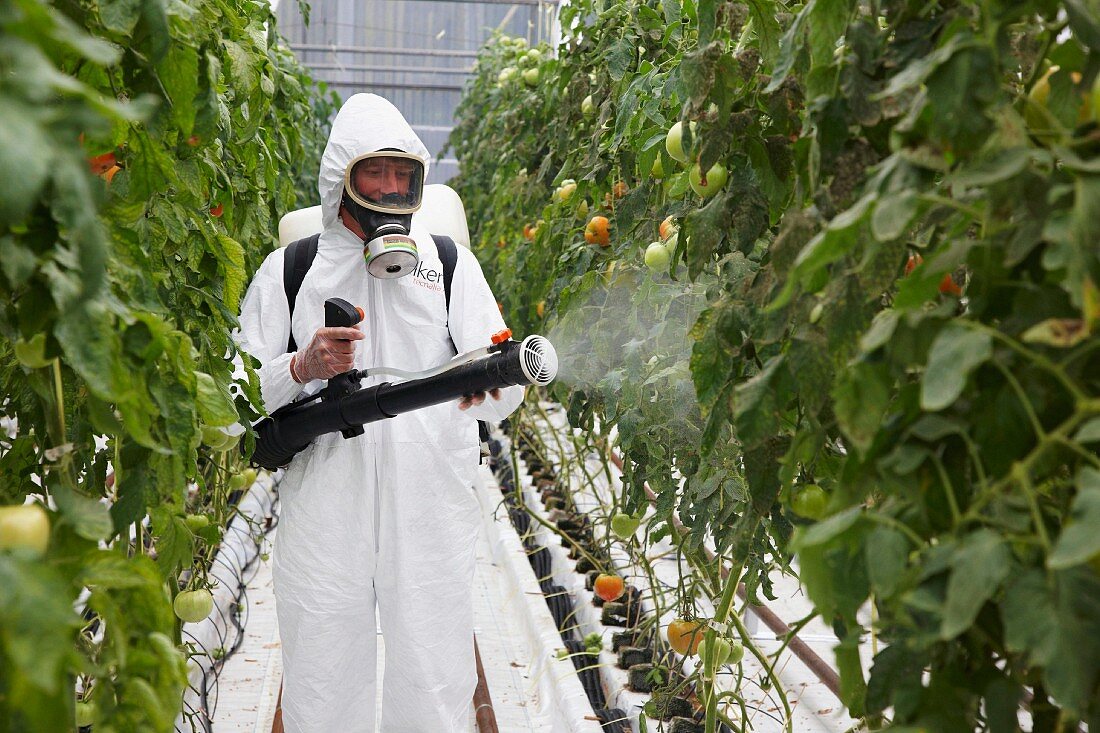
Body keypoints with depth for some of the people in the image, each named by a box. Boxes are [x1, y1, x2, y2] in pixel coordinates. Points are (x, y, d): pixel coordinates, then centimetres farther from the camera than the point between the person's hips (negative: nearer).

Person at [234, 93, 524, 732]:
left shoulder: (451, 264, 11)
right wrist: (302, 368, -13)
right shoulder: (288, 271, 9)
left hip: (432, 518, 0)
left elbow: (505, 396, 2)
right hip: (322, 519, 0)